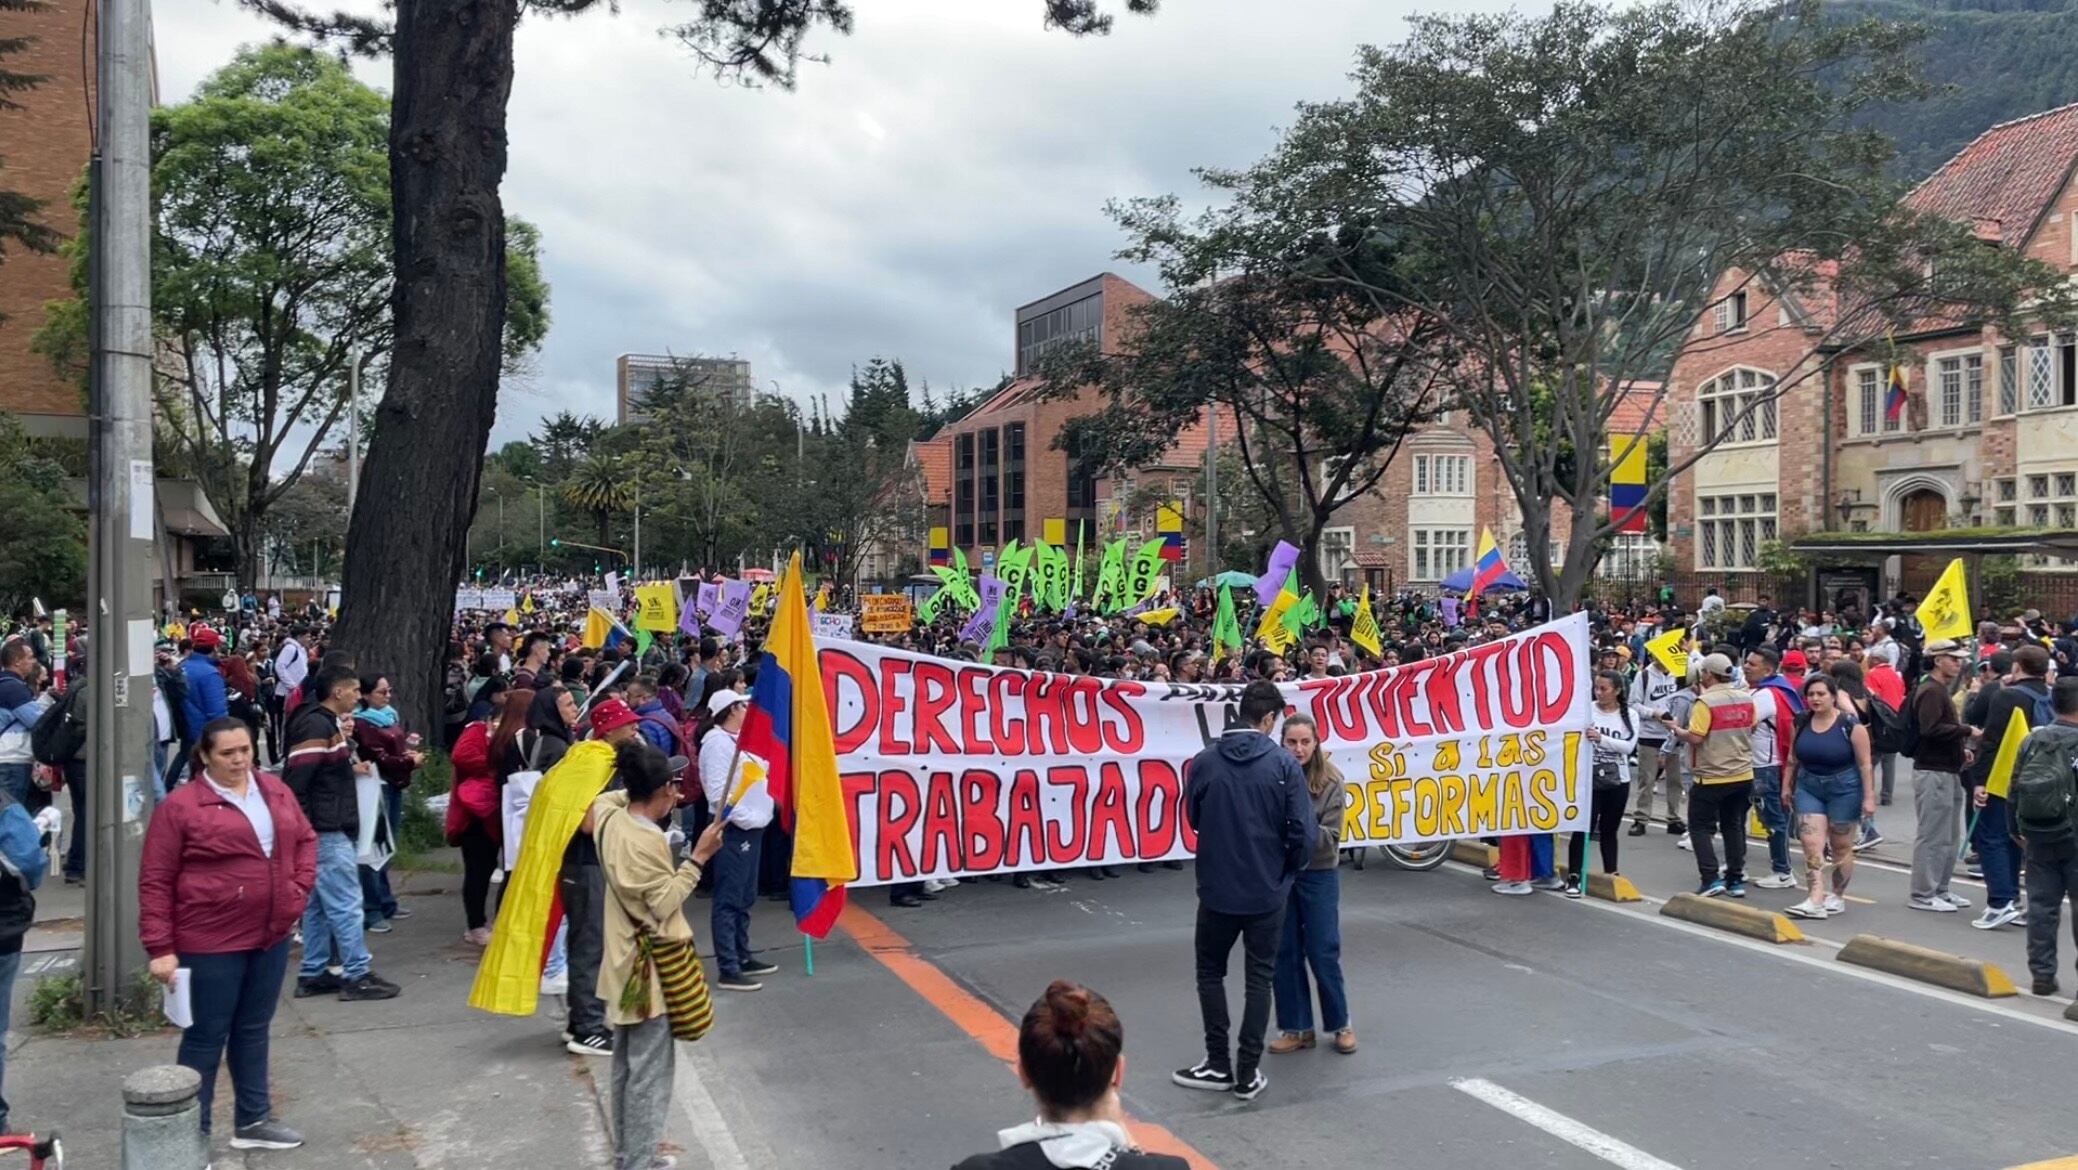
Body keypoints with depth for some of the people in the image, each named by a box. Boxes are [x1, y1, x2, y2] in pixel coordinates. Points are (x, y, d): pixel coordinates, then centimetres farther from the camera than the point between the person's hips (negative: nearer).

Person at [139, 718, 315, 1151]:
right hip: (210, 942, -5)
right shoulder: (180, 805, -10)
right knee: (206, 1037, 4)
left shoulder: (276, 791, 6)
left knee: (254, 1031, 16)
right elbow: (155, 881, -10)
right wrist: (160, 947, -13)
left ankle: (253, 1121, 28)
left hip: (271, 936, 5)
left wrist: (299, 889, 2)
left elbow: (305, 839, 17)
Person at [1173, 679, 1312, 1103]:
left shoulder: (1205, 761, -7)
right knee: (1259, 978, 12)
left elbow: (1192, 818, 5)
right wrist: (1288, 870, 7)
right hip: (1267, 890, 0)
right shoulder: (1284, 764, -12)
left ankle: (1219, 1065, 18)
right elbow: (1302, 832, -12)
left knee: (1210, 972, 17)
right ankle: (1248, 1073, 13)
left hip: (1217, 888, 1)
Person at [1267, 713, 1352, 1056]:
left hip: (1318, 875, -2)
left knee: (1324, 953, 5)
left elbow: (1330, 839, -12)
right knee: (1284, 953, 8)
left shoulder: (1332, 782, -10)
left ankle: (1340, 1024, 24)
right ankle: (1296, 1027, 21)